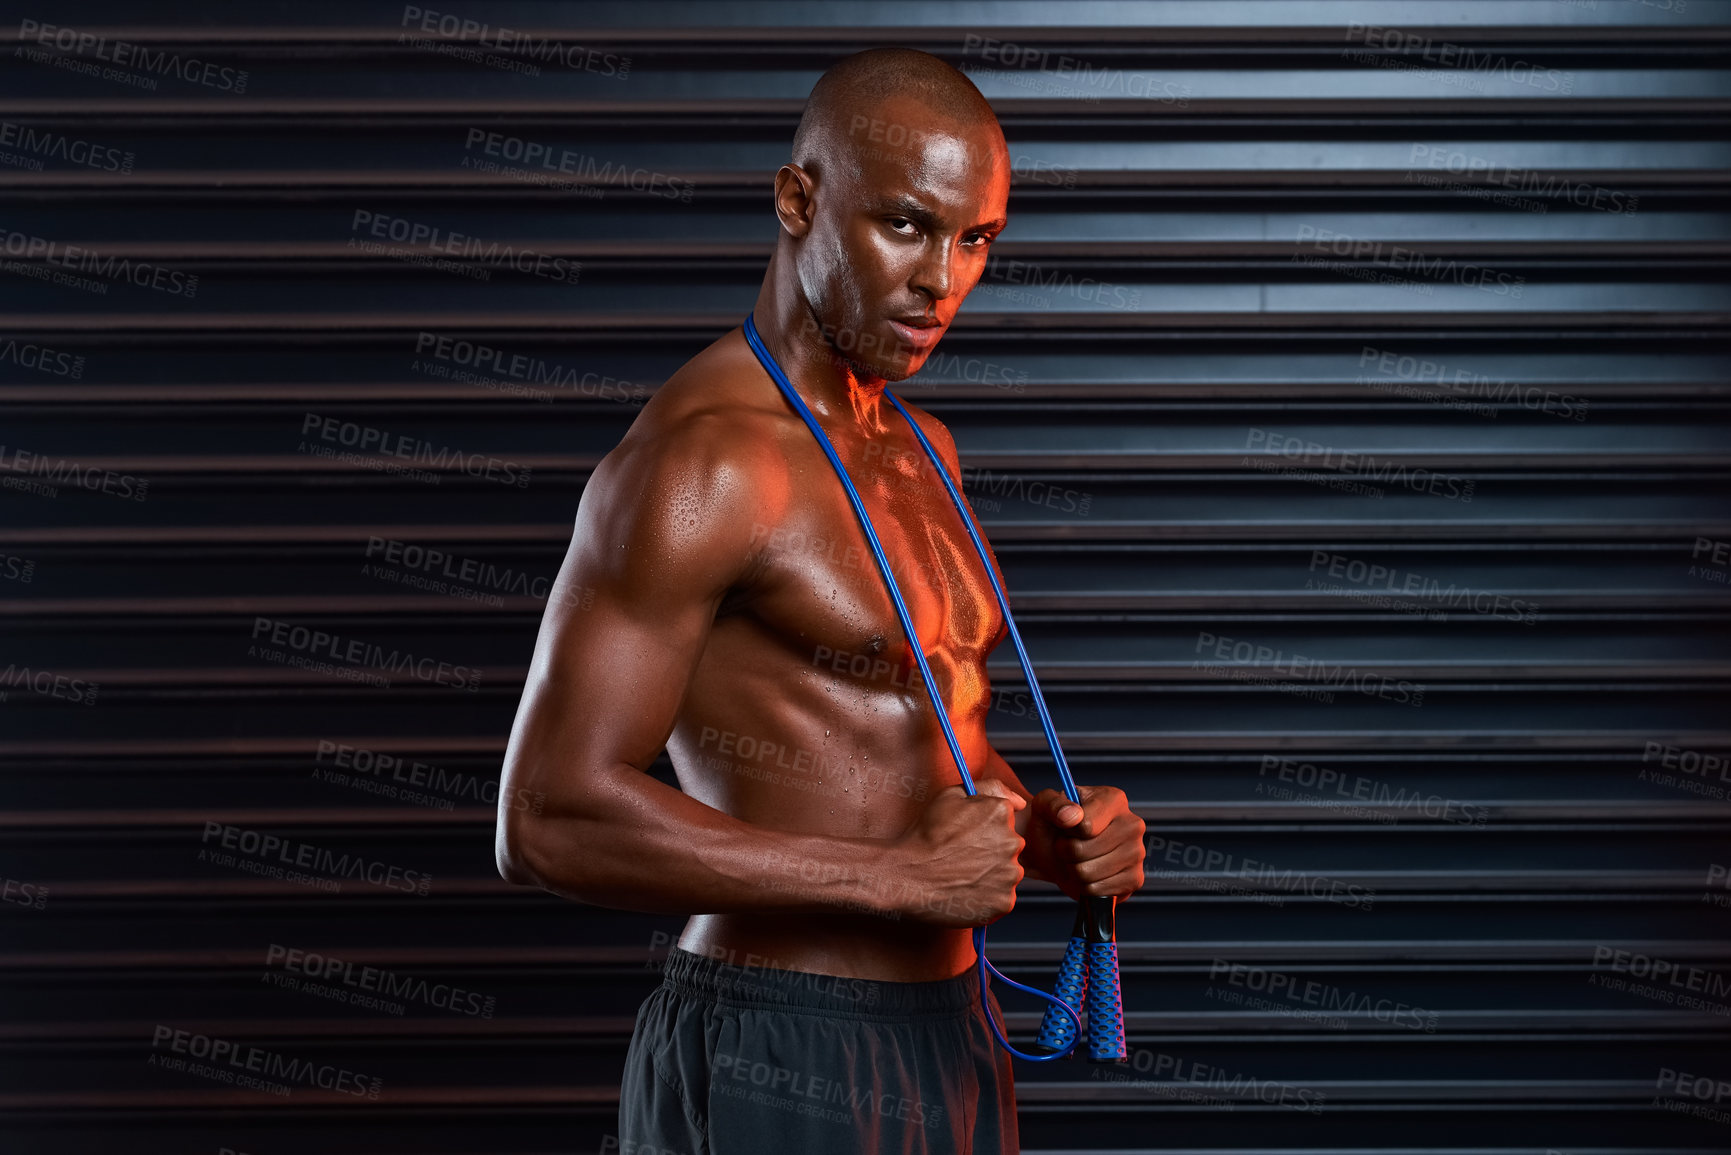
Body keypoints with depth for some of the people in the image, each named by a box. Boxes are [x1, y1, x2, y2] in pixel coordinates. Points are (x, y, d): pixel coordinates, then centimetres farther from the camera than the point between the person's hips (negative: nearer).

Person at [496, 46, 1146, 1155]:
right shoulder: (701, 458, -17)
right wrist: (902, 876, -22)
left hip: (951, 1051, 8)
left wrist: (1049, 831, 2)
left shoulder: (919, 451, 12)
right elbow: (551, 820, -23)